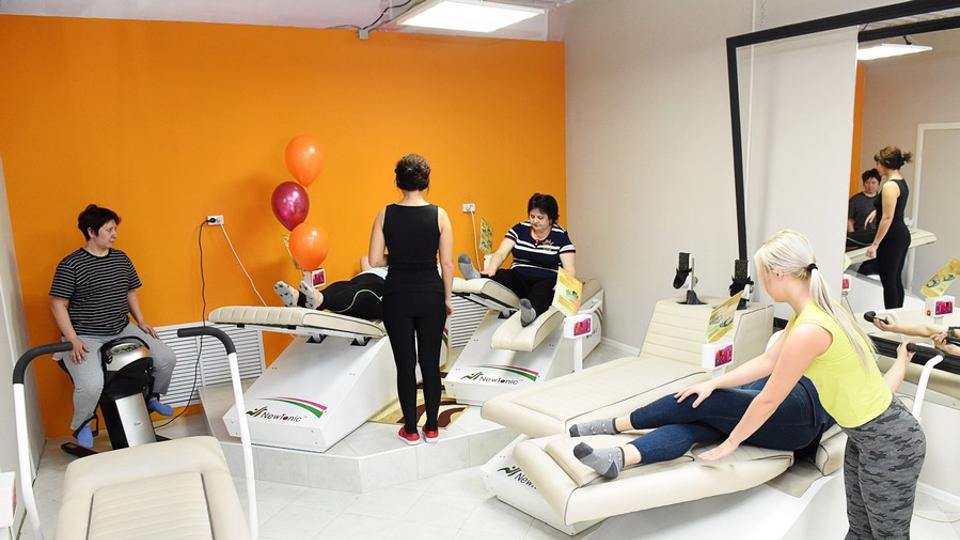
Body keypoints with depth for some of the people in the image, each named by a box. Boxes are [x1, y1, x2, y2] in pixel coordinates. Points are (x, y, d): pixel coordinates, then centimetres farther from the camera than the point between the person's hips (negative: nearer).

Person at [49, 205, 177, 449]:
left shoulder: (121, 259, 8)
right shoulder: (70, 265, -10)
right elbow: (58, 304, -10)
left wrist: (141, 321, 6)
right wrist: (73, 340, -17)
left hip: (122, 330, 6)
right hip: (86, 337, -6)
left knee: (167, 358, -8)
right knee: (91, 384, -30)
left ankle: (152, 397, 24)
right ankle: (81, 425, 5)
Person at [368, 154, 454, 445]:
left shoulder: (385, 214, -4)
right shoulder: (439, 214, -6)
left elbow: (374, 260, -5)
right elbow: (447, 263, -4)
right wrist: (447, 298, 6)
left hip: (397, 296, 0)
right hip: (431, 295, 0)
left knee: (405, 364, 8)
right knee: (431, 363, 11)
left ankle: (411, 430, 17)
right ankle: (432, 428, 21)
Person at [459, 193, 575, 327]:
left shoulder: (561, 236, 1)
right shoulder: (520, 229, 9)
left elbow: (570, 270, -7)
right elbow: (500, 254, 0)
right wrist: (491, 269, -23)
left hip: (547, 282, -3)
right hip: (519, 280, 3)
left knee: (542, 290, -38)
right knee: (503, 275, -29)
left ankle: (531, 311, -69)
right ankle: (477, 278, -58)